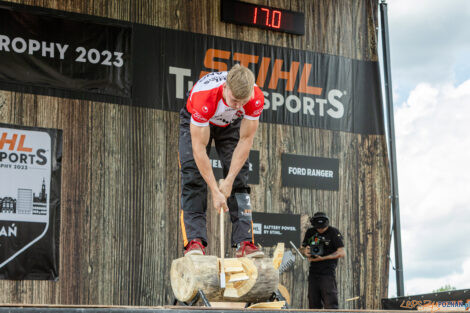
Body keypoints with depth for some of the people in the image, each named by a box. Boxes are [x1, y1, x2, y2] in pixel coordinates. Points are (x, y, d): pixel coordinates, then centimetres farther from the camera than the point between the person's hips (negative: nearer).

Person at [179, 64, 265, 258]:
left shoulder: (256, 99, -34)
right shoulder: (204, 98, -43)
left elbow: (246, 140, -23)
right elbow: (199, 149, -37)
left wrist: (229, 180, -25)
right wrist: (215, 191, -36)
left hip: (230, 125, 3)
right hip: (195, 122, -2)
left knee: (239, 179, -10)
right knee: (194, 177, -18)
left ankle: (244, 242, -12)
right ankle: (194, 241, -20)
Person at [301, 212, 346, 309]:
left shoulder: (333, 232, -7)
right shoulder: (310, 232, 8)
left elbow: (342, 253, -12)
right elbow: (303, 248, 19)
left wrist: (323, 258, -17)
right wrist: (305, 251, -7)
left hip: (327, 272, -6)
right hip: (313, 271, 6)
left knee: (330, 305, -10)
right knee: (314, 305, 8)